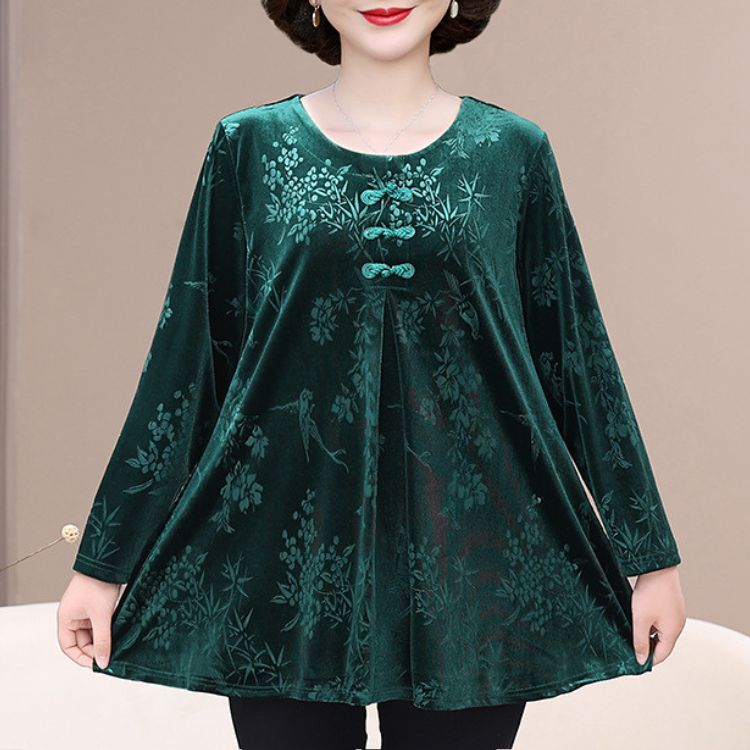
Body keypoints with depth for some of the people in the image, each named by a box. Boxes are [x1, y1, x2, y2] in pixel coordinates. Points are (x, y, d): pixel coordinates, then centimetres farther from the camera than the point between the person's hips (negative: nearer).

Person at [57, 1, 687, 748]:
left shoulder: (513, 151, 4)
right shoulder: (250, 146, 3)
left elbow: (578, 358, 7)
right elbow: (185, 362, 4)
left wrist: (651, 557, 8)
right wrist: (105, 564, 4)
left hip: (469, 568, 1)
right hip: (287, 566, 0)